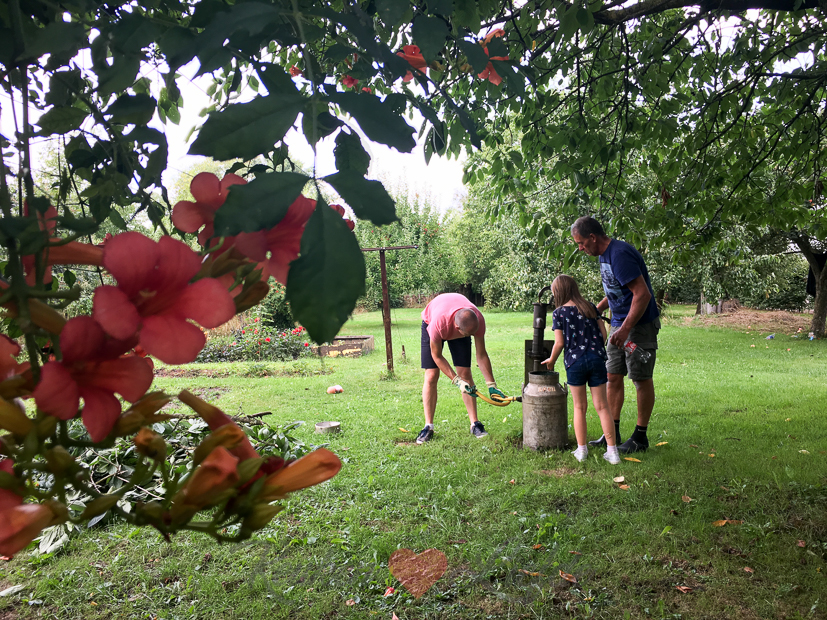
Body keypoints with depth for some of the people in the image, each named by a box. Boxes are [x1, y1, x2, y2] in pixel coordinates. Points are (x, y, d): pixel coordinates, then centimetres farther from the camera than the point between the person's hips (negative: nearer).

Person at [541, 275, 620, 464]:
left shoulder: (559, 313, -4)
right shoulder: (590, 307, 7)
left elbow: (560, 343, -6)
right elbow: (603, 333, 7)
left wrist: (551, 361, 10)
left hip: (575, 361, -2)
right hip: (596, 359, 3)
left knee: (579, 407, 11)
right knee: (601, 406, 7)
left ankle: (581, 450, 15)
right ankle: (612, 451, 8)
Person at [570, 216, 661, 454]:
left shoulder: (620, 255, -22)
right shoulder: (604, 255, 10)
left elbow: (642, 294, -26)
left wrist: (625, 328, -27)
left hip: (640, 323, -10)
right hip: (619, 323, 10)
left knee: (641, 379, 1)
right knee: (612, 377, 9)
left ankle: (640, 437, 11)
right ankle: (612, 432, 18)